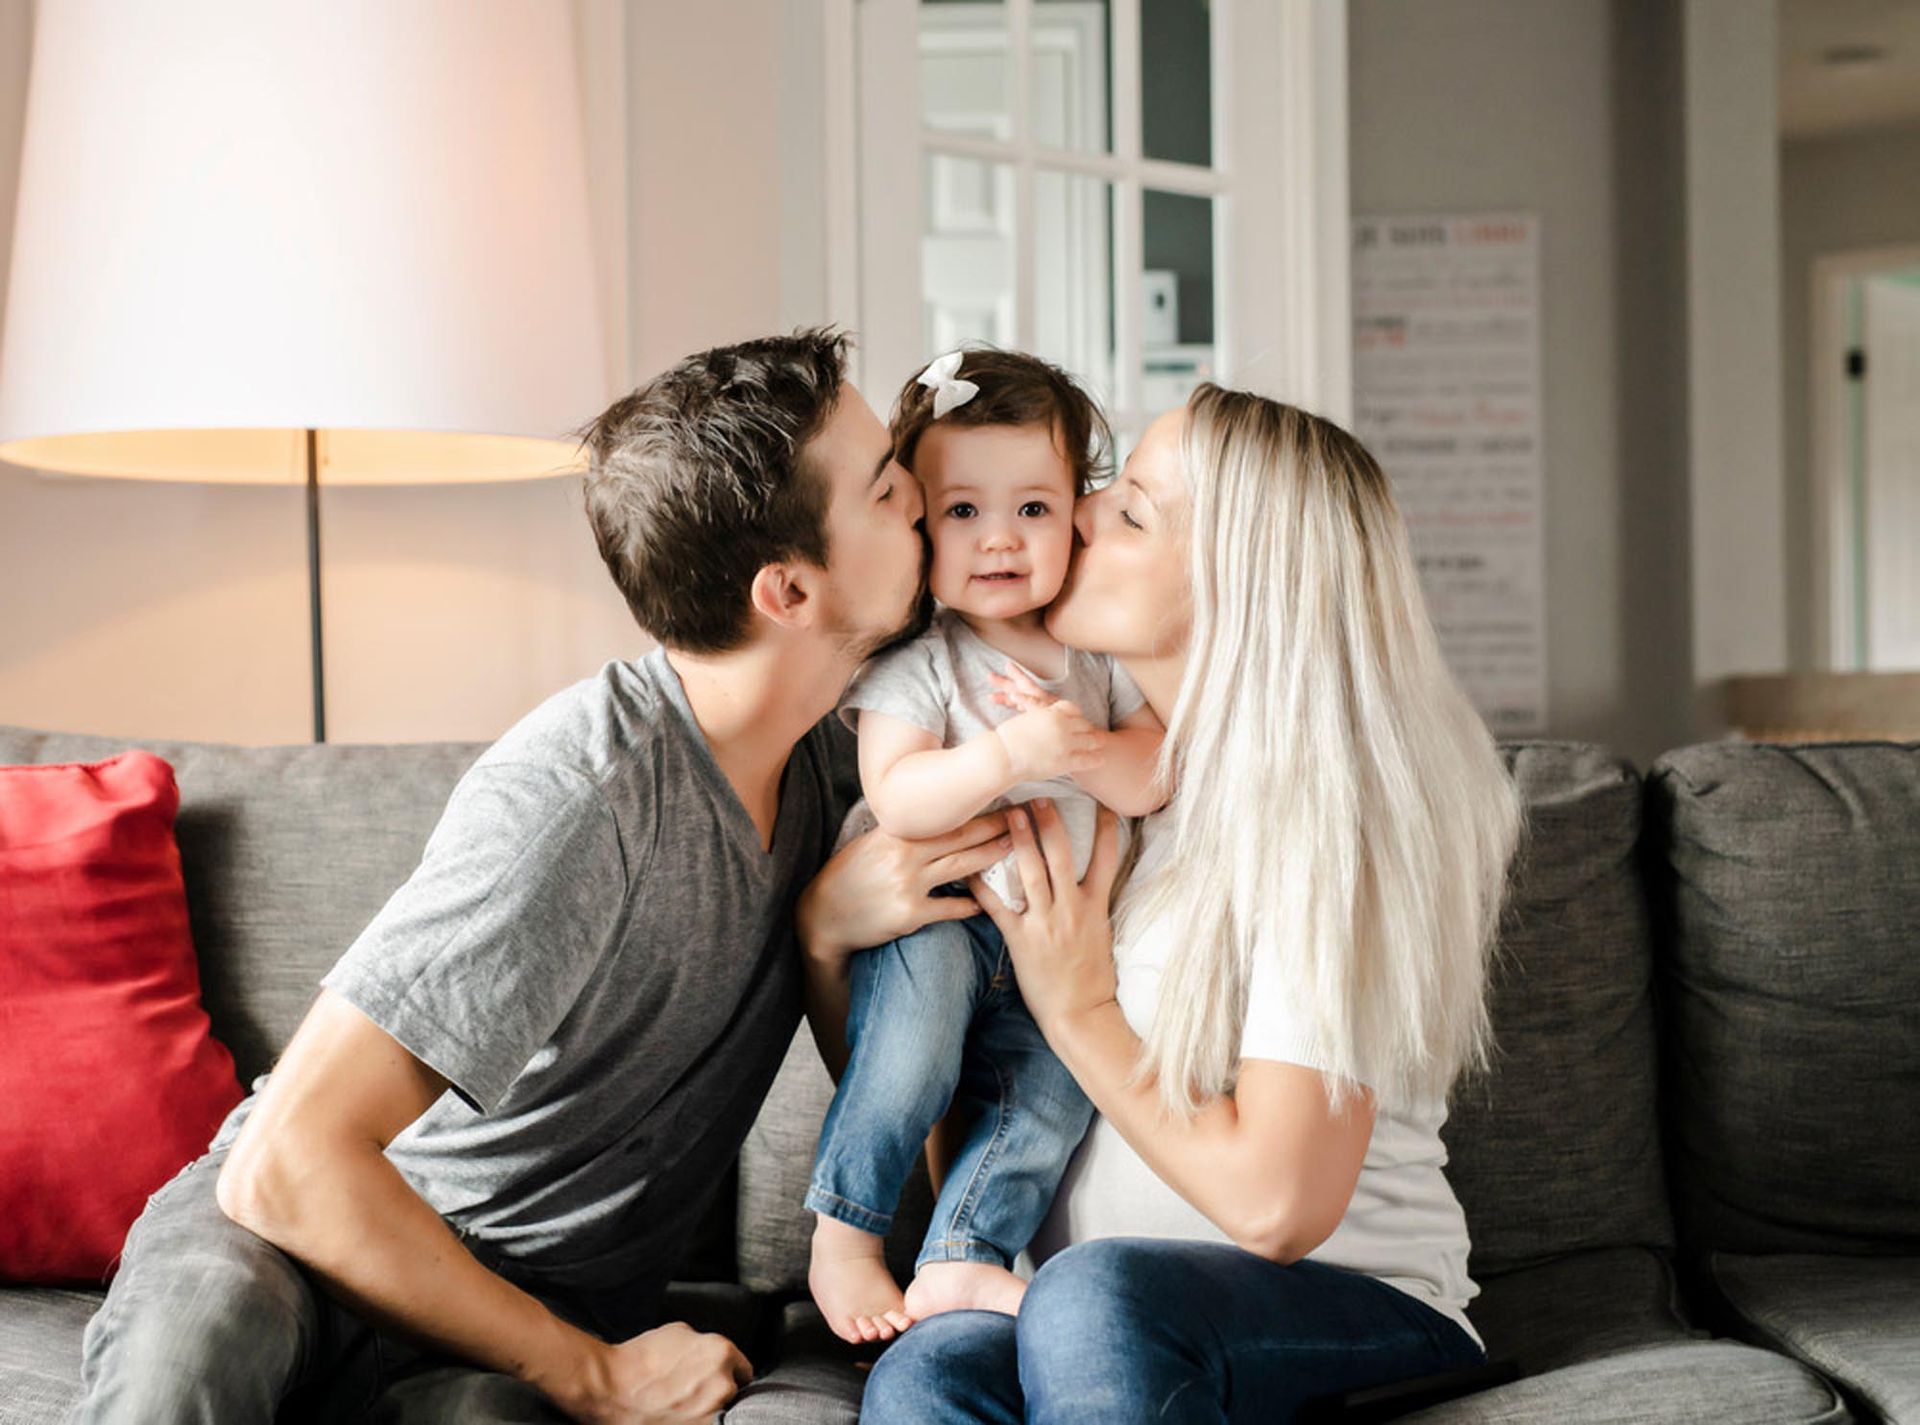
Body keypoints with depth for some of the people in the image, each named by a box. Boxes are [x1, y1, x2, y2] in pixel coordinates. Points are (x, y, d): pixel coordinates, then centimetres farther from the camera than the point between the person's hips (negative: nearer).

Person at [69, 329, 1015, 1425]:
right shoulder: (580, 795, -24)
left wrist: (830, 918, -12)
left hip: (539, 1309, 5)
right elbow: (290, 1166, -29)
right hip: (317, 1236, -5)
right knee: (194, 1337, -39)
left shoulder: (820, 748, 1)